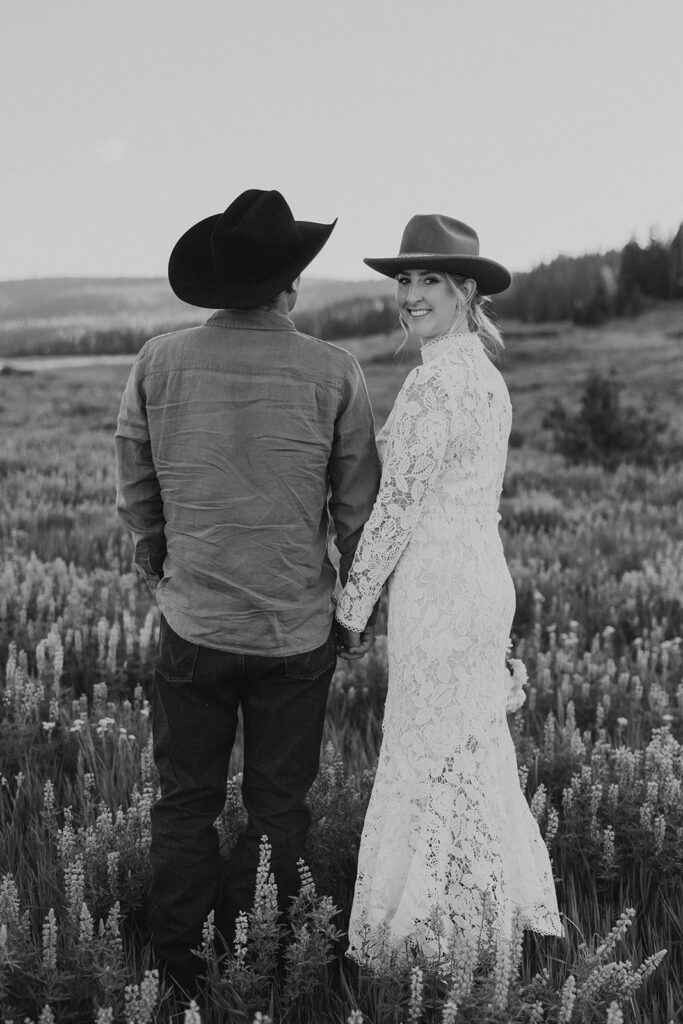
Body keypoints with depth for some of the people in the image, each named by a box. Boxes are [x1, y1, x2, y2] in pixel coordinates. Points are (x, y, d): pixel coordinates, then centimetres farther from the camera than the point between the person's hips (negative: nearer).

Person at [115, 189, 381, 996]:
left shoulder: (159, 364, -6)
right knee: (276, 809, 12)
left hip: (192, 625, 1)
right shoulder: (333, 374, -9)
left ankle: (179, 974, 22)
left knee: (184, 802, 13)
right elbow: (358, 505, -2)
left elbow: (133, 491, 5)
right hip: (297, 628, -1)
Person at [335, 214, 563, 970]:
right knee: (476, 757, 19)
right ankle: (506, 911, 33)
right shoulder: (485, 374, 12)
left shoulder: (439, 380, -17)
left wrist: (353, 602, -8)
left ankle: (433, 942, 15)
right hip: (481, 576, 9)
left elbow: (399, 503, -17)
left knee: (430, 765, 2)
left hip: (439, 589, -9)